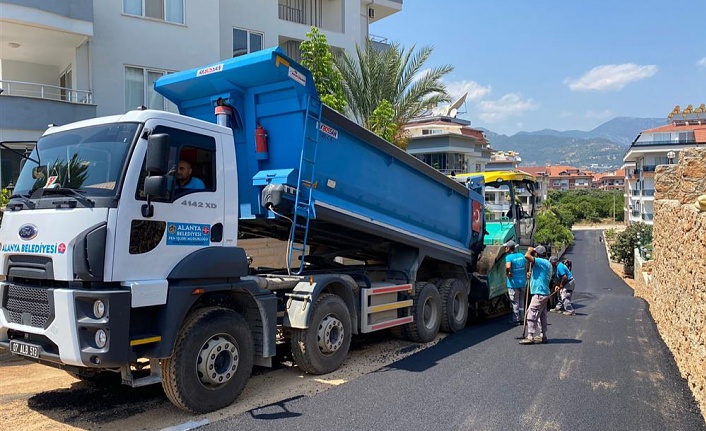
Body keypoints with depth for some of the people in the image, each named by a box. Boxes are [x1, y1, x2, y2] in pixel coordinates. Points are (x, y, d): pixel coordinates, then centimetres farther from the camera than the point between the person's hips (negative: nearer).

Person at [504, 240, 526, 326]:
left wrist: (507, 273, -16)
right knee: (520, 302, 17)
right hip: (523, 282, 6)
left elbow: (508, 266, -33)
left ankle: (516, 320, 7)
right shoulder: (521, 255, 7)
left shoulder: (509, 257, -15)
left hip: (513, 283, -6)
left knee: (515, 302, 2)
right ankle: (520, 318, 23)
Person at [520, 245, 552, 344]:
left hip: (539, 294, -11)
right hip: (543, 294, 11)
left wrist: (530, 250, -8)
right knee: (542, 316, 15)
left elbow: (527, 256, -29)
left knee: (531, 314, -10)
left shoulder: (542, 262, -15)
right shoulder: (546, 264, 17)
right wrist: (532, 276, 17)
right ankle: (542, 336, 22)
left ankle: (530, 337, -9)